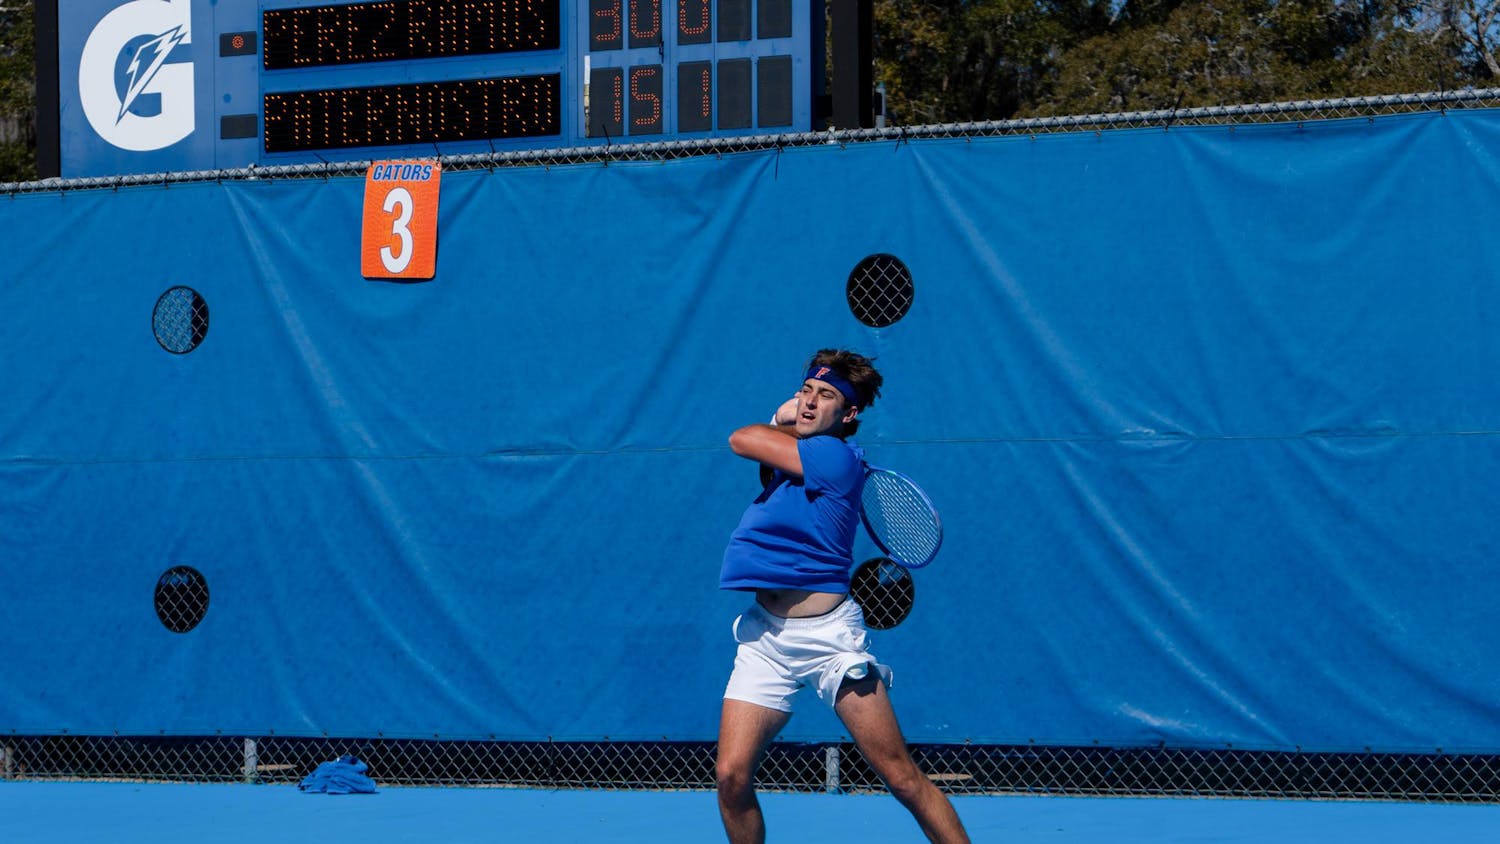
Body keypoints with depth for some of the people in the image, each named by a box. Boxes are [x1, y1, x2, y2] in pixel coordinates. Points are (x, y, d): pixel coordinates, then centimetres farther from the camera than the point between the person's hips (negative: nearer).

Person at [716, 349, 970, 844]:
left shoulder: (836, 456, -11)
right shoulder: (794, 453, 12)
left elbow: (742, 440, -8)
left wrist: (781, 429, 10)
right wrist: (783, 420, 15)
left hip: (827, 634, -7)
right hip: (764, 635, 7)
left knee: (902, 777, -6)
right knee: (731, 775, -6)